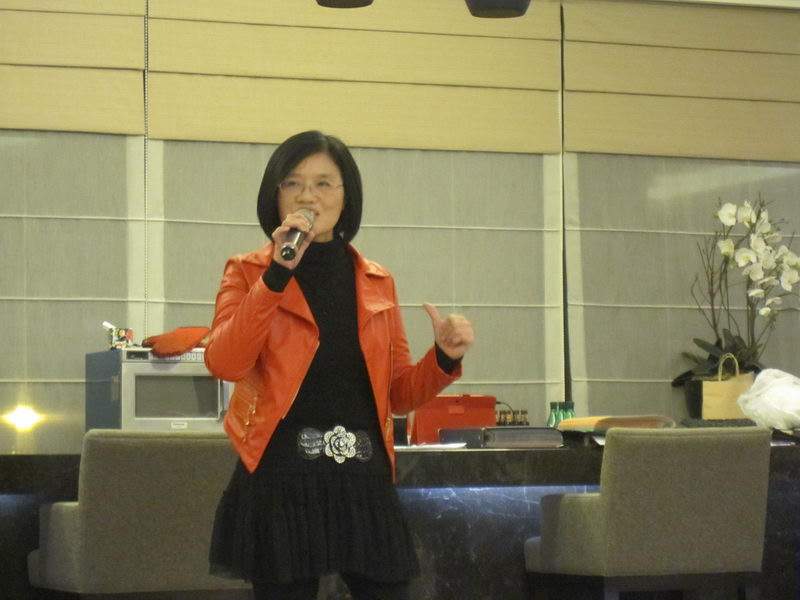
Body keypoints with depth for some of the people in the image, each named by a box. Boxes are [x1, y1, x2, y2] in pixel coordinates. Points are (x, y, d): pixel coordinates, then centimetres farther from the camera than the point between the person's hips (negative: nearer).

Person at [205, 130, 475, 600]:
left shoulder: (376, 283, 14)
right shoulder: (249, 273, 5)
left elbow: (399, 394, 16)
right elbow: (224, 364, -12)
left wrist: (444, 359, -3)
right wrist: (277, 274, -16)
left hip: (366, 483, 3)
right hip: (282, 484, -3)